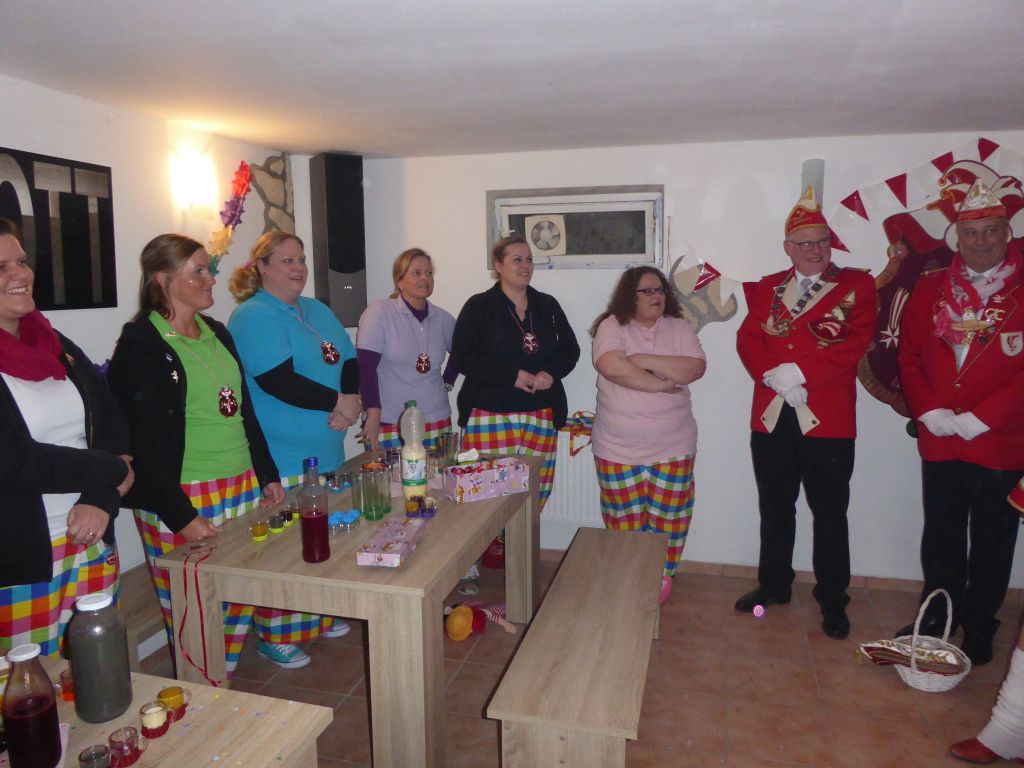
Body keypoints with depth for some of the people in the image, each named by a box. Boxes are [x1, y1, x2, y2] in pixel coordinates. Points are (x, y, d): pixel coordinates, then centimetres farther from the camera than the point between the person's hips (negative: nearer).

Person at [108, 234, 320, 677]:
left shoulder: (216, 332, 12)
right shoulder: (140, 345, -10)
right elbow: (141, 444, -13)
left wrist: (267, 475, 14)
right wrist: (182, 517, -16)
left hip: (244, 489, 6)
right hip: (183, 501, -6)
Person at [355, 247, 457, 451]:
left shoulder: (442, 318, 7)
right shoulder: (379, 312, -6)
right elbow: (366, 367, -10)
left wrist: (447, 382, 12)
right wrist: (373, 416, -15)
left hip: (438, 422, 4)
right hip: (390, 426, -4)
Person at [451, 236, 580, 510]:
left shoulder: (547, 305, 13)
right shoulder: (478, 306, 2)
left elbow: (570, 349, 15)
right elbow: (463, 356, -6)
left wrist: (551, 373, -7)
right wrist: (512, 375, -15)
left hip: (541, 415, 4)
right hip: (490, 415, -3)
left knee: (539, 488, 4)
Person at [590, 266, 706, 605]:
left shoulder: (679, 327, 3)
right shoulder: (612, 326, -6)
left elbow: (695, 368, -12)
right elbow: (611, 366, -24)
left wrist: (644, 360, -18)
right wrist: (659, 384, -17)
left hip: (672, 447, 2)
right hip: (619, 447, -1)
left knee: (668, 518, 11)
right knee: (625, 520, 11)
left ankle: (662, 576, 33)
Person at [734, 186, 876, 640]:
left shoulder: (857, 286, 2)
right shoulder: (767, 288, 12)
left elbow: (855, 343, -11)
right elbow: (748, 339, 1)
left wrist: (798, 372, -19)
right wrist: (774, 377, -16)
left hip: (829, 420, -3)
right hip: (772, 417, 3)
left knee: (829, 515, 7)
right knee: (775, 509, 15)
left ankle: (833, 601, 22)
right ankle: (774, 585, 32)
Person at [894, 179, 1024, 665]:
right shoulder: (930, 289, 5)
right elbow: (909, 356, 5)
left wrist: (979, 418, -16)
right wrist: (929, 411, -8)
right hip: (938, 440, 3)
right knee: (940, 540, 16)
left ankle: (979, 631, 28)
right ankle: (936, 620, 33)